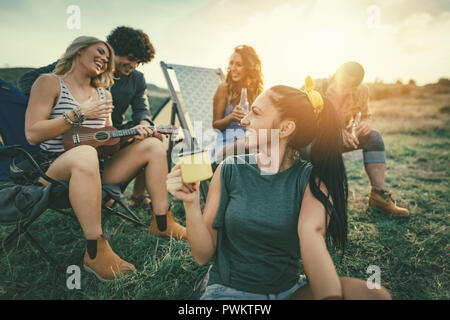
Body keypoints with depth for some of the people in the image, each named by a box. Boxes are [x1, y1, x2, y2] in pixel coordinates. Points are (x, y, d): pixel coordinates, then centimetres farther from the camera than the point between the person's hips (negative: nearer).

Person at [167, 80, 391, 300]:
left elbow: (312, 235, -26)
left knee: (375, 294, -21)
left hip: (289, 290, 2)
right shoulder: (230, 170, -6)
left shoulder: (311, 180, -6)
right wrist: (191, 203, -22)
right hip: (229, 291, -1)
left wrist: (330, 295, -43)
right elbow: (203, 255, -6)